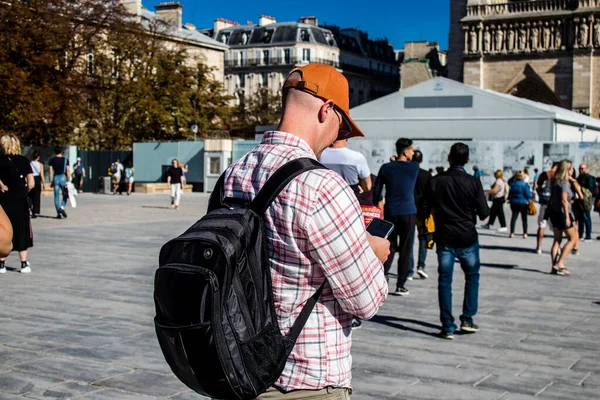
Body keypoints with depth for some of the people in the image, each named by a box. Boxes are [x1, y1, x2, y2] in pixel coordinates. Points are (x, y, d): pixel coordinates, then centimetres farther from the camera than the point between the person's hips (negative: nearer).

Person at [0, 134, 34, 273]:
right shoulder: (24, 161, 0)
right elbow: (31, 184, -6)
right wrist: (23, 192, 9)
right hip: (21, 202, 1)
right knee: (22, 231, 11)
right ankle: (24, 264, 12)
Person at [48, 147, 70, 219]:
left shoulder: (52, 160, 2)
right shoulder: (65, 160, 2)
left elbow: (51, 171, 0)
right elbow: (68, 171, -3)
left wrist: (51, 181, 4)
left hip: (55, 178, 1)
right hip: (63, 178, -1)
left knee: (56, 196, 5)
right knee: (65, 195, 11)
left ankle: (58, 213, 3)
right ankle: (62, 207, -14)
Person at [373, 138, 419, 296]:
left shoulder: (386, 168, 2)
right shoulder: (414, 167, -4)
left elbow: (376, 189, 4)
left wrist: (377, 206, 16)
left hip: (390, 212, 3)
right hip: (408, 213, -3)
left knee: (390, 247, 12)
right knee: (405, 250, 4)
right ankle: (400, 286, 4)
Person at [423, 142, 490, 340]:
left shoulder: (436, 181, -3)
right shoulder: (473, 183, -7)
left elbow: (425, 211, -1)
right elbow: (483, 213, -5)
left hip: (444, 238, 1)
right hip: (467, 238, -1)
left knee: (445, 281, 4)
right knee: (472, 276, 18)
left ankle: (448, 327, 2)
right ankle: (467, 319, 14)